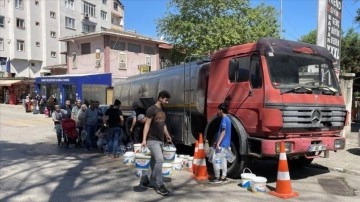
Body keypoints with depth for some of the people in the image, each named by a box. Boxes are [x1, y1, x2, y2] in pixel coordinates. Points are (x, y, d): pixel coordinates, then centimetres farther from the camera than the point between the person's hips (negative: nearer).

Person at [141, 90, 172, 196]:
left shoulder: (163, 111, 14)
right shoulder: (152, 109, -11)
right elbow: (147, 125, -14)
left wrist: (167, 135, 28)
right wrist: (144, 140, -20)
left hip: (160, 140, 9)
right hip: (152, 140, -9)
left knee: (154, 161, 11)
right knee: (159, 159, -18)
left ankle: (145, 181, 24)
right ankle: (159, 185, -10)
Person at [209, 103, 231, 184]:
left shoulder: (224, 119, -16)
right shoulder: (227, 119, 14)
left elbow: (223, 132, -23)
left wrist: (218, 143, -25)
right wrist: (217, 141, 23)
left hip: (221, 144, -10)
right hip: (225, 144, 10)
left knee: (215, 160, -5)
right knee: (223, 160, 12)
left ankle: (217, 178, 0)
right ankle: (223, 177, 17)